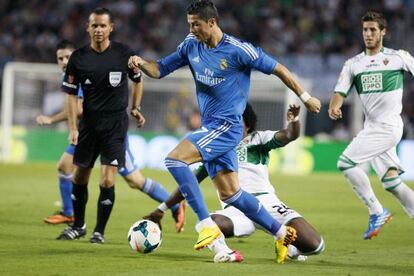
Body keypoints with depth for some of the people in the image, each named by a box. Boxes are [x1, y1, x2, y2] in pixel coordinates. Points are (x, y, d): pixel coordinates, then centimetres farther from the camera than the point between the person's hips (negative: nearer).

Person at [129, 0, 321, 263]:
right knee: (231, 194, 10)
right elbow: (161, 69, 10)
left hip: (227, 126, -8)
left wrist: (305, 97, 1)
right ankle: (281, 233, 22)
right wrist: (141, 63, -12)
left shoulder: (237, 50, -15)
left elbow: (278, 69, -6)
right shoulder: (191, 45, 4)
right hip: (210, 128, 8)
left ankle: (206, 224, -19)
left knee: (175, 159, -22)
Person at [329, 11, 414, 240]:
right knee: (391, 181, 4)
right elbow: (340, 92, 5)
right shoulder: (353, 64, 10)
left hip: (388, 126, -6)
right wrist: (334, 107, -17)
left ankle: (376, 211, -8)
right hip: (371, 127, 6)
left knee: (346, 162, -17)